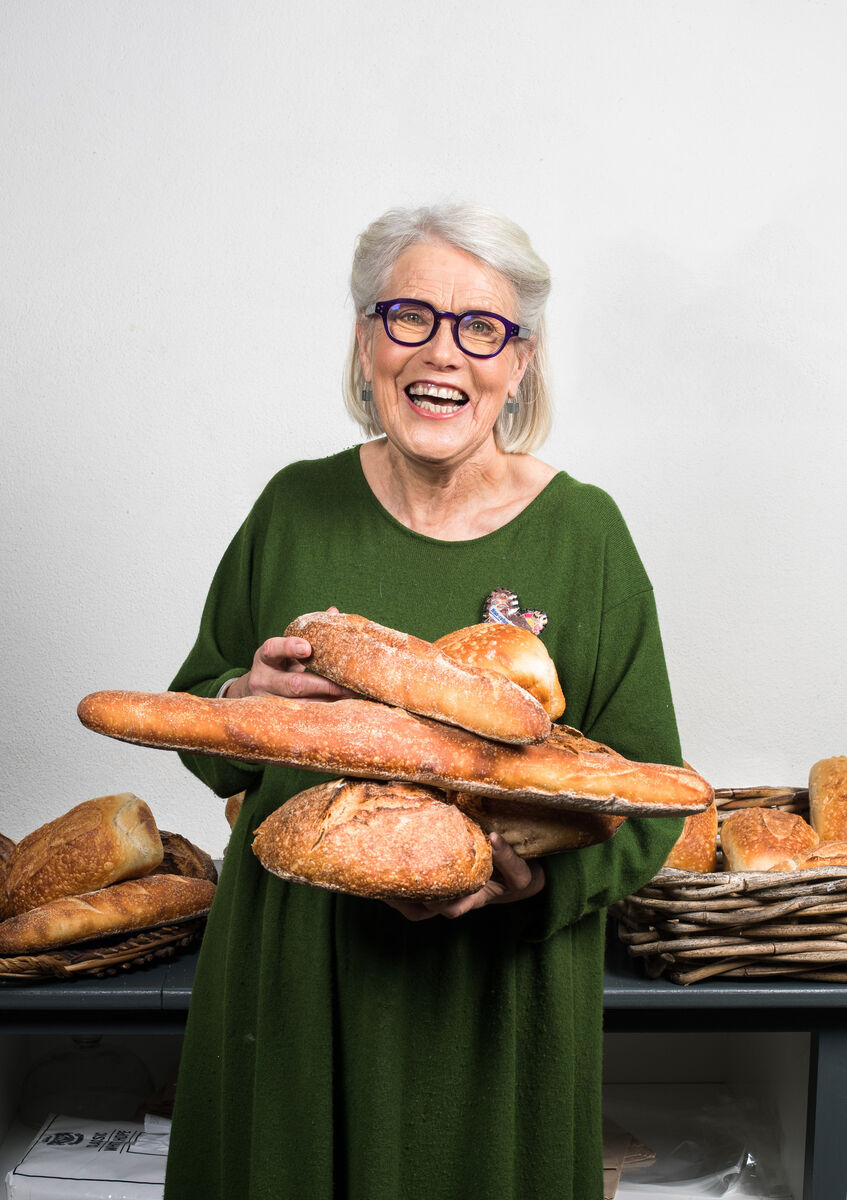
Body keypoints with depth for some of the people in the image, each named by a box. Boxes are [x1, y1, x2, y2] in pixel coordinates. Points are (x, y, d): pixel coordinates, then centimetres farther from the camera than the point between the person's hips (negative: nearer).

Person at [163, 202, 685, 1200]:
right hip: (292, 976, 2)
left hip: (496, 993, -2)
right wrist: (244, 704, -14)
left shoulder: (583, 532, -9)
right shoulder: (297, 508, -3)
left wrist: (540, 875, -22)